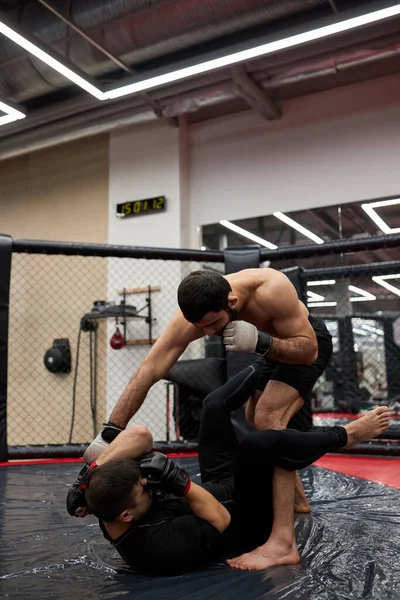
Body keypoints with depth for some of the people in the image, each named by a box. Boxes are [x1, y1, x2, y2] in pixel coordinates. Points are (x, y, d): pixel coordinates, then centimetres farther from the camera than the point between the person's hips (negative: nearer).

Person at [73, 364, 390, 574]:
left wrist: (93, 472, -33)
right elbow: (221, 520, -29)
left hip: (219, 487, 7)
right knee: (261, 443, -35)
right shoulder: (161, 545, -40)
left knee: (216, 405, -3)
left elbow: (139, 435, -24)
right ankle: (345, 435, -8)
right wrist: (182, 482, -33)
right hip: (243, 523, -7)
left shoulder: (111, 500, -20)